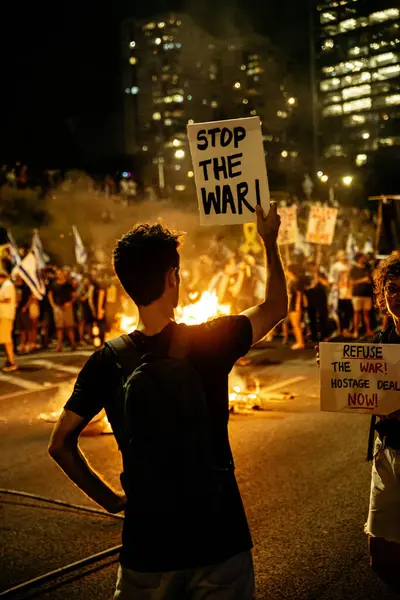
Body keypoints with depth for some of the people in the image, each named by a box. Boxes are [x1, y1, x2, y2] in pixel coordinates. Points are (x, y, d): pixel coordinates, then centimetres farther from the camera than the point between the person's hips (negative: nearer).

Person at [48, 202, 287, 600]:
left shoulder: (107, 361, -9)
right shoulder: (210, 342, -14)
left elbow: (60, 444, -3)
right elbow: (275, 307, 4)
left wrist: (107, 498, 7)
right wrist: (270, 241, 16)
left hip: (147, 542, 2)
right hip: (218, 538, -1)